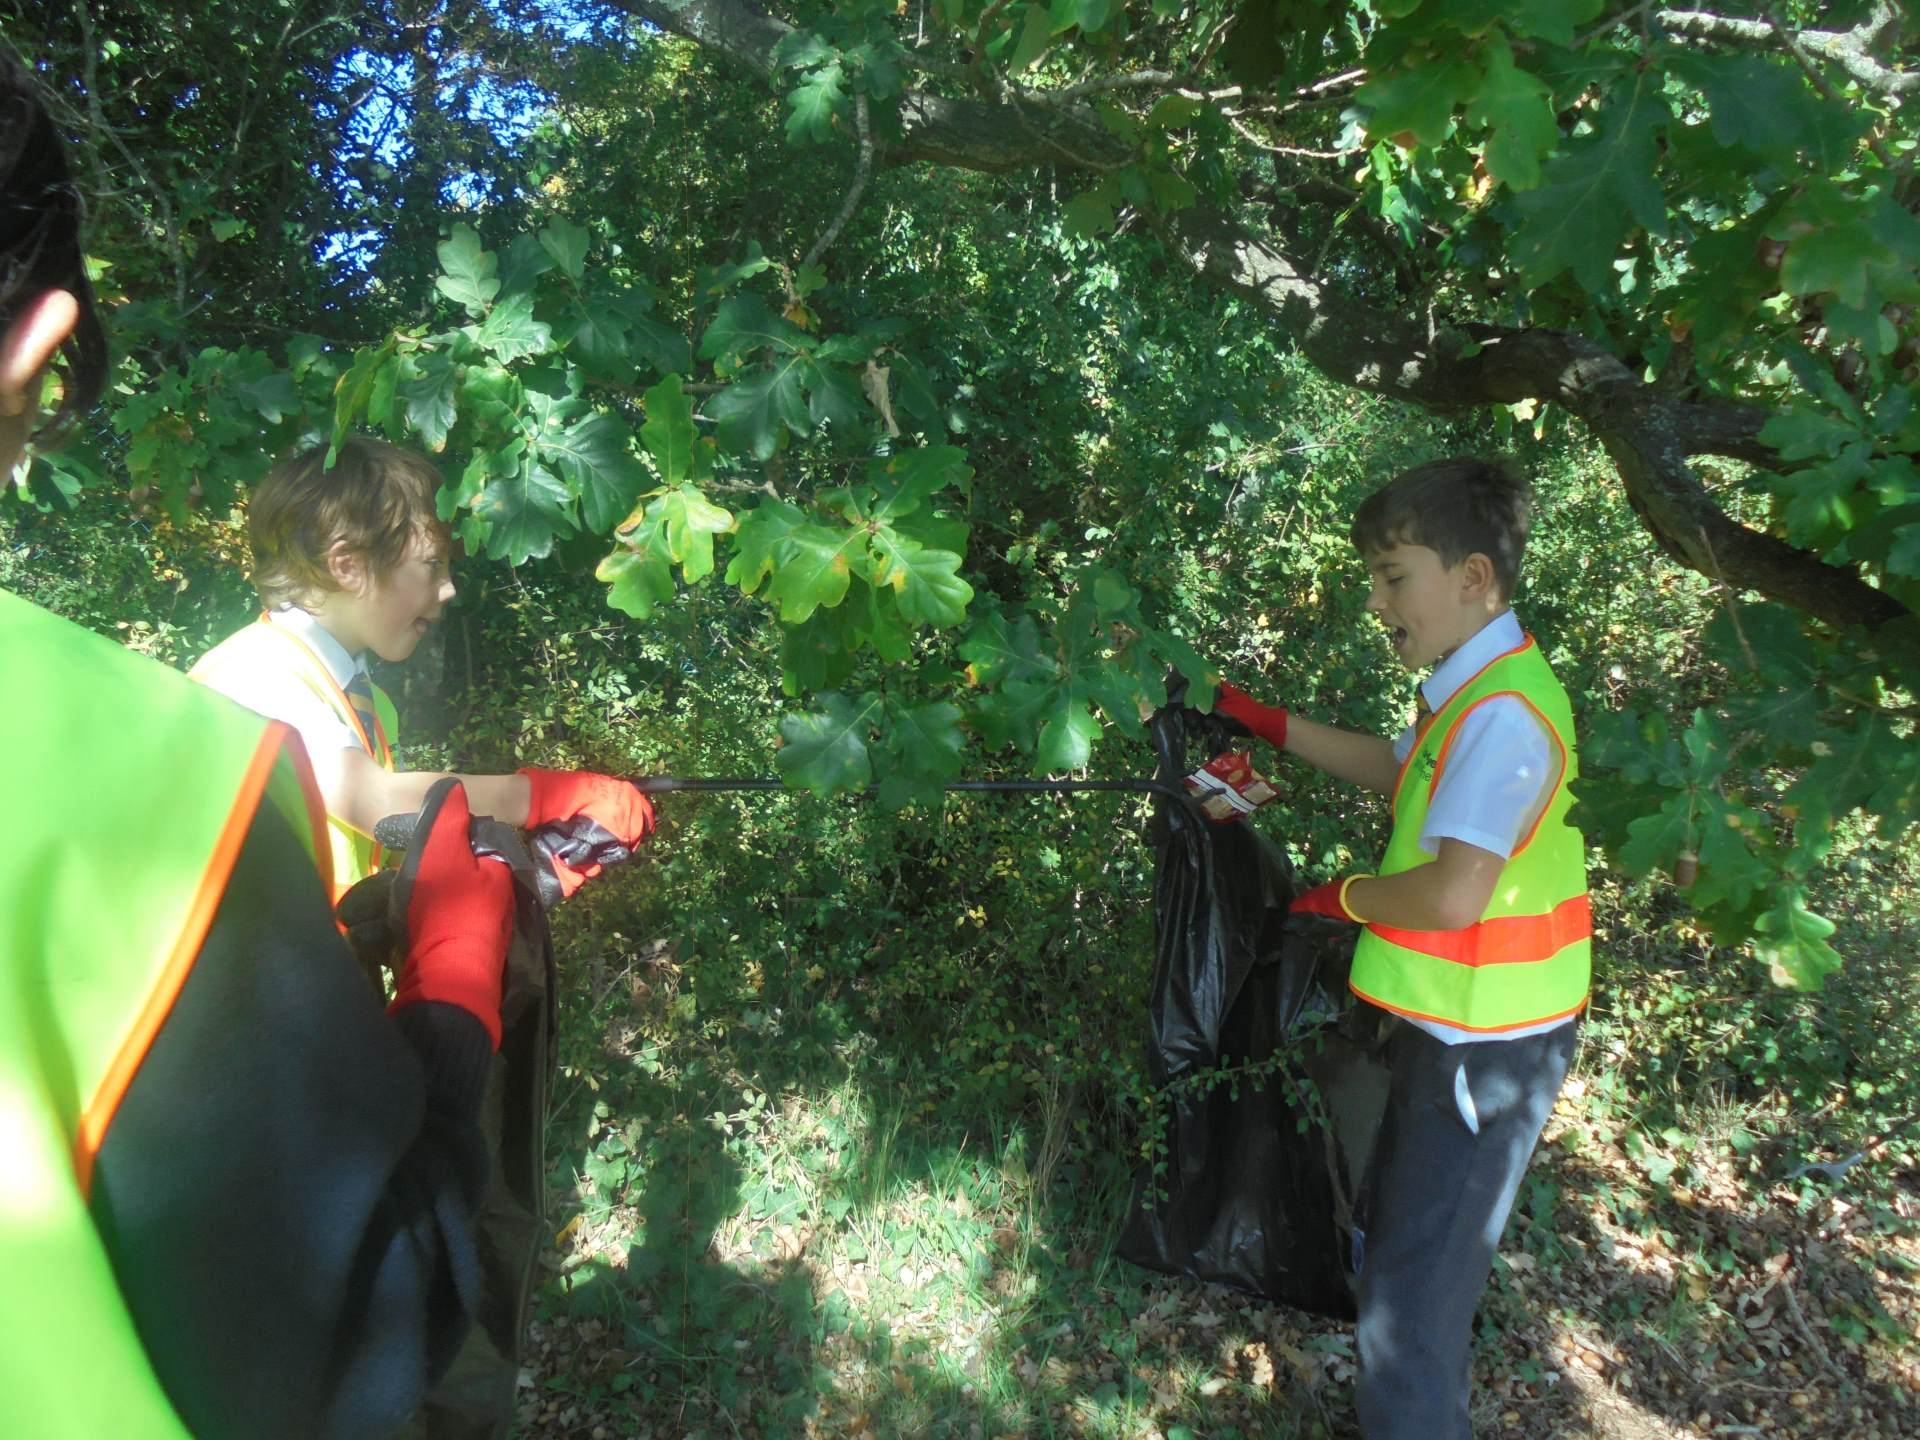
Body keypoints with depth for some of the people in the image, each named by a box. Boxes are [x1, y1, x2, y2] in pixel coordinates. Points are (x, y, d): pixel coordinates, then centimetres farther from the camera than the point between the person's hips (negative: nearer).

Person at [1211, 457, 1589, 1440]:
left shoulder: (1503, 711, -25)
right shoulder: (1475, 691, 8)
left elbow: (1453, 893, -32)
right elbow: (1398, 771, 26)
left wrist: (1344, 898, -13)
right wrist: (1265, 723, 21)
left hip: (1484, 1045, -10)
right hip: (1453, 1024, 10)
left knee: (1412, 1290, -1)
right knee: (1391, 1246, 23)